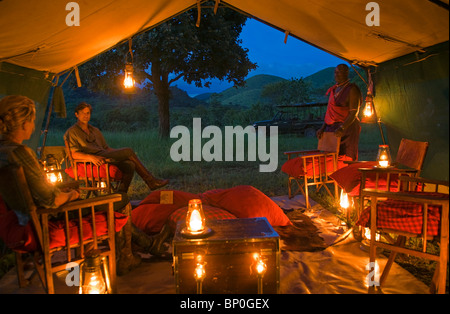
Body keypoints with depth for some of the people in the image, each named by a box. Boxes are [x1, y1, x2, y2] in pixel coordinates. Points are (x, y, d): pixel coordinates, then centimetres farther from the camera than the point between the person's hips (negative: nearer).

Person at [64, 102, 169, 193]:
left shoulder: (95, 131, 27)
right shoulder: (72, 132, 6)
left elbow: (106, 148, 26)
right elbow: (74, 154, -7)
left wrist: (120, 153, 7)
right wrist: (91, 157, -27)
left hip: (104, 155, 7)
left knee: (129, 164, -24)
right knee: (128, 151, -20)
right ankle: (150, 180, -14)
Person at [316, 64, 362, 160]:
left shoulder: (352, 89, -5)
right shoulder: (334, 89, 16)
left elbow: (354, 113, -13)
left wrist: (342, 128, -25)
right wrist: (323, 128, 8)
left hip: (347, 128, -6)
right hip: (332, 129, 7)